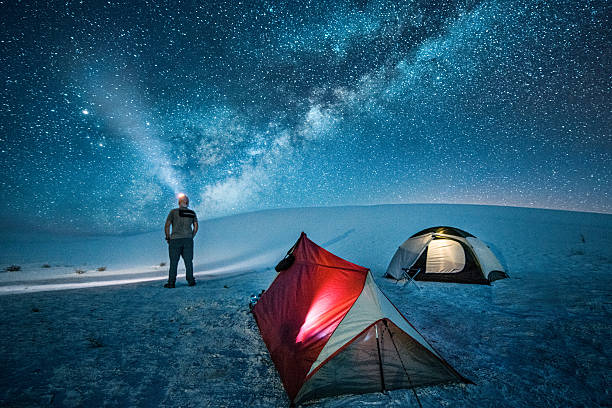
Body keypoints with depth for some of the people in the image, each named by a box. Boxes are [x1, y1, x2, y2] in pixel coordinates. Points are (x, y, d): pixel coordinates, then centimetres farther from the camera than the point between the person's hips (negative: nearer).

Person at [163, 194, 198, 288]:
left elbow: (167, 226, -5)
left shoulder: (173, 211, -1)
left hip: (175, 240, -2)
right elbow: (196, 226, 6)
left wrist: (168, 238, 6)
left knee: (173, 262, 3)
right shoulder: (192, 213, 8)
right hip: (188, 240, 2)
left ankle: (171, 283, 5)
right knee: (188, 261, 7)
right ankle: (190, 281, 9)